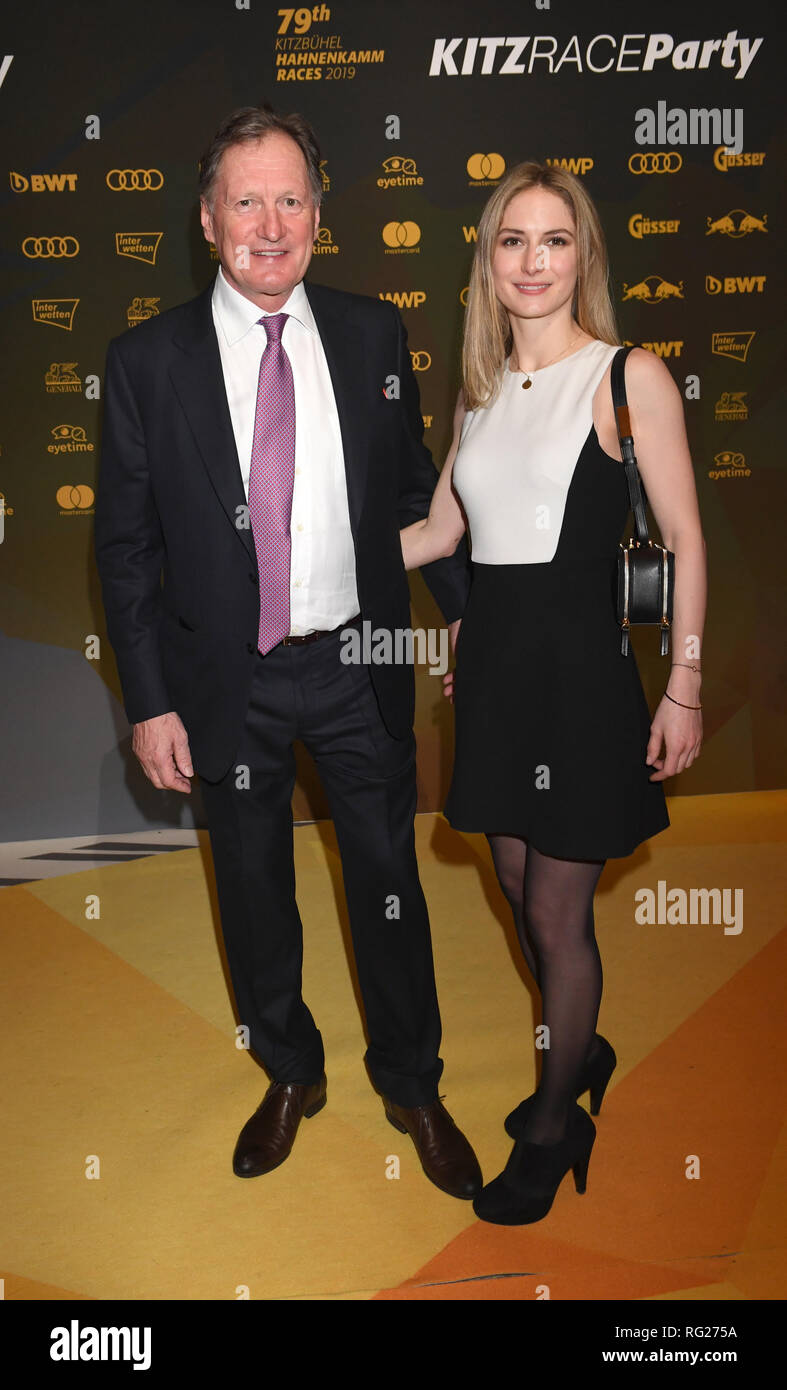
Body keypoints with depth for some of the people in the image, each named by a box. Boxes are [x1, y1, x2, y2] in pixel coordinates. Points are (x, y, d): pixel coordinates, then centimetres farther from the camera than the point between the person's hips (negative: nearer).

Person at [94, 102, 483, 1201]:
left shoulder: (374, 336, 0)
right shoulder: (148, 360, -5)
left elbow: (416, 492, 9)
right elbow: (125, 544, -3)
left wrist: (470, 608, 6)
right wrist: (149, 702, -6)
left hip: (360, 668, 1)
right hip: (229, 684, 0)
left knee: (390, 886, 11)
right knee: (254, 893, 15)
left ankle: (413, 1087, 34)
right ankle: (290, 1076, 40)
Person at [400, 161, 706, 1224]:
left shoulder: (630, 376, -6)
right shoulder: (481, 388, 11)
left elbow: (685, 542, -6)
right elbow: (441, 529, 16)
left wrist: (684, 688, -11)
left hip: (579, 660, -6)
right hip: (493, 658, 6)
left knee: (557, 908, 2)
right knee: (519, 889, 16)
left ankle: (552, 1129, 24)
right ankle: (582, 1055, 42)